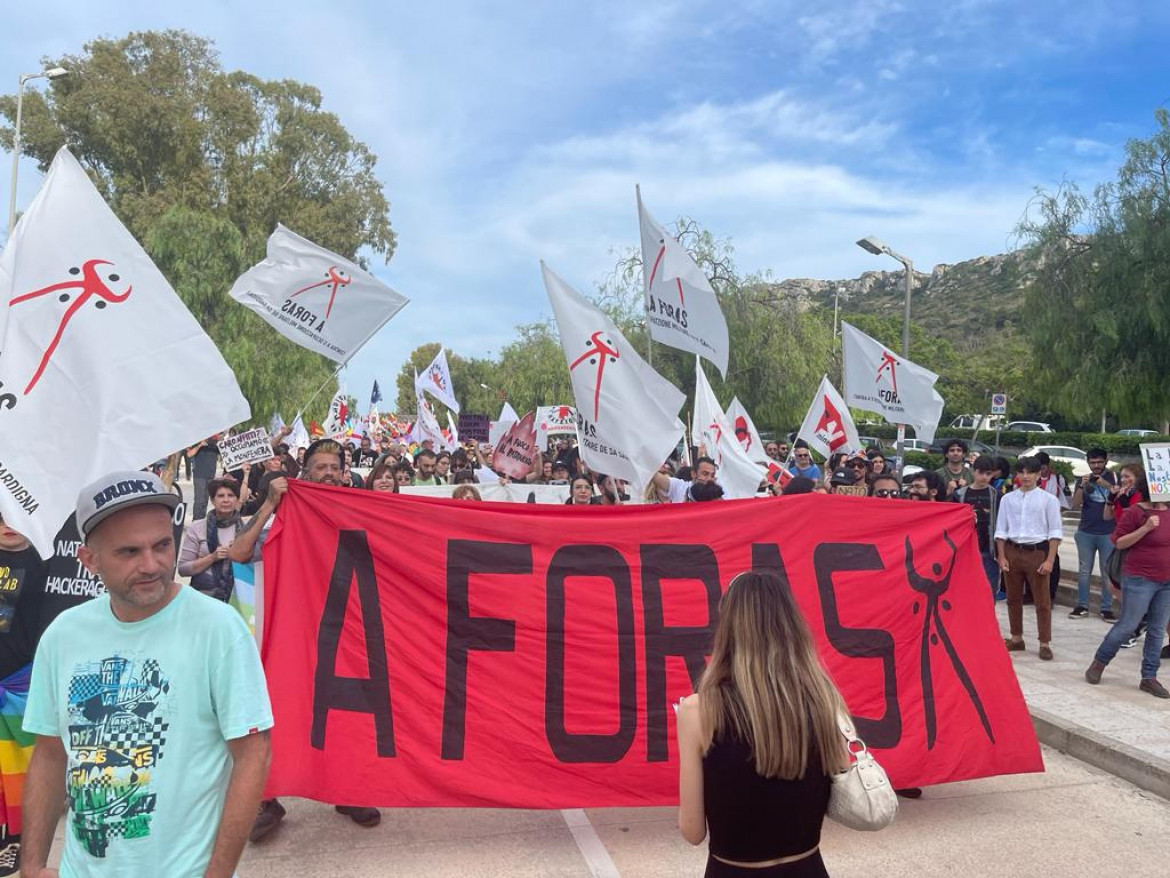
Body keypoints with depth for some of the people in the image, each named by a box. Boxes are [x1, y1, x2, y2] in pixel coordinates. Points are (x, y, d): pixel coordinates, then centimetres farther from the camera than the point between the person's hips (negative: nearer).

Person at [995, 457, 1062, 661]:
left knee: (1042, 600, 3)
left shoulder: (1048, 500, -2)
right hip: (1012, 551, 3)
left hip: (1037, 552, -3)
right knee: (1013, 598, 12)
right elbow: (1001, 530, 8)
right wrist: (1001, 556, 1)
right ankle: (1016, 638, 25)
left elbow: (1055, 532, -4)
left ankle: (1045, 643, 10)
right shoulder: (1007, 499, 6)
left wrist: (1049, 560, -10)